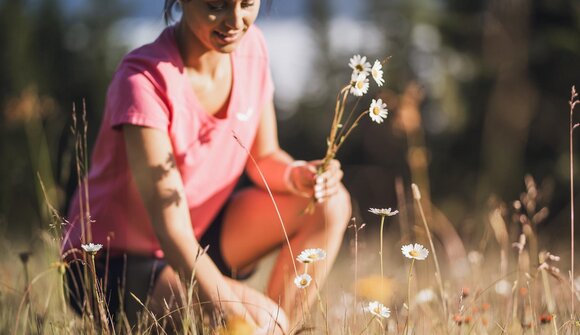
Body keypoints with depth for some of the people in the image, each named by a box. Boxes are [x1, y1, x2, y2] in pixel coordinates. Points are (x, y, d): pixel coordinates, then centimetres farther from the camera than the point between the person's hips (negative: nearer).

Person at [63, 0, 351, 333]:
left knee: (331, 205, -8)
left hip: (203, 232, 8)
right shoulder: (144, 81, -28)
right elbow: (171, 228, -33)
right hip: (119, 263, -8)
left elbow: (264, 157, 6)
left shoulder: (251, 46, -6)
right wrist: (231, 306, -44)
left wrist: (297, 176, -19)